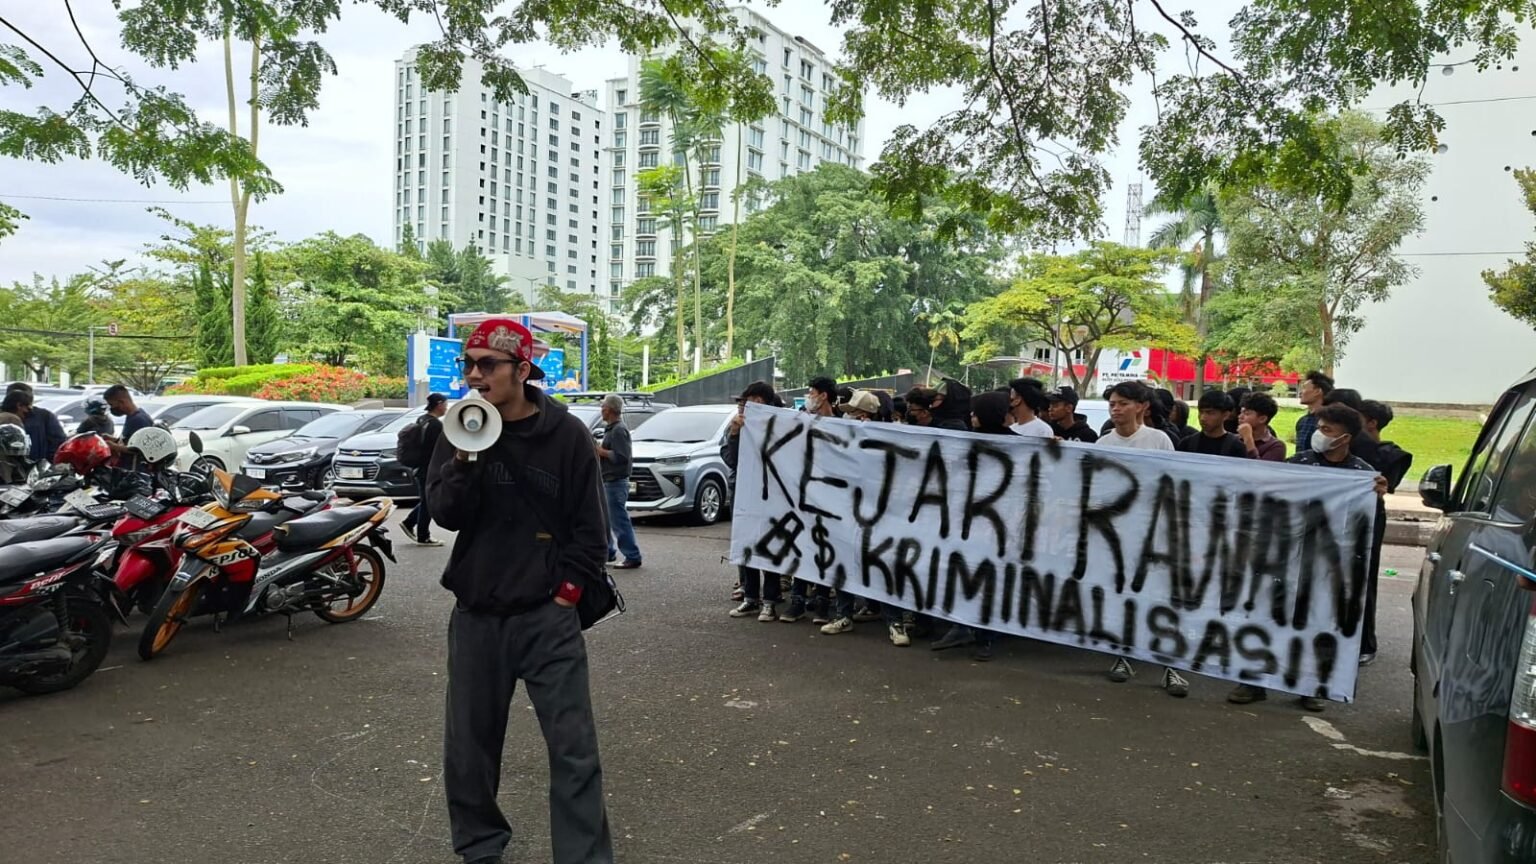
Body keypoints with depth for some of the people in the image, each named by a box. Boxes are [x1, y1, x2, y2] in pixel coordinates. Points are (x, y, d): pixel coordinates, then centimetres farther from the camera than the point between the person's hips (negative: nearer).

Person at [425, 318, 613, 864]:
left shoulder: (566, 434, -5)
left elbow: (590, 528, -1)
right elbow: (445, 514, -6)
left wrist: (566, 592, -5)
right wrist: (464, 458, -21)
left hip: (549, 618, -3)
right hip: (476, 616, 3)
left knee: (573, 749, -2)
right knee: (470, 744, 13)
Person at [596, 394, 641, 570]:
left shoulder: (619, 430, -16)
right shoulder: (611, 429, 16)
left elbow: (621, 456, -24)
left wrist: (601, 451, -16)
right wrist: (599, 450, 11)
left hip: (616, 482, -11)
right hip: (608, 482, 11)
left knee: (619, 521, -8)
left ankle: (632, 557, -4)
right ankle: (607, 552, 28)